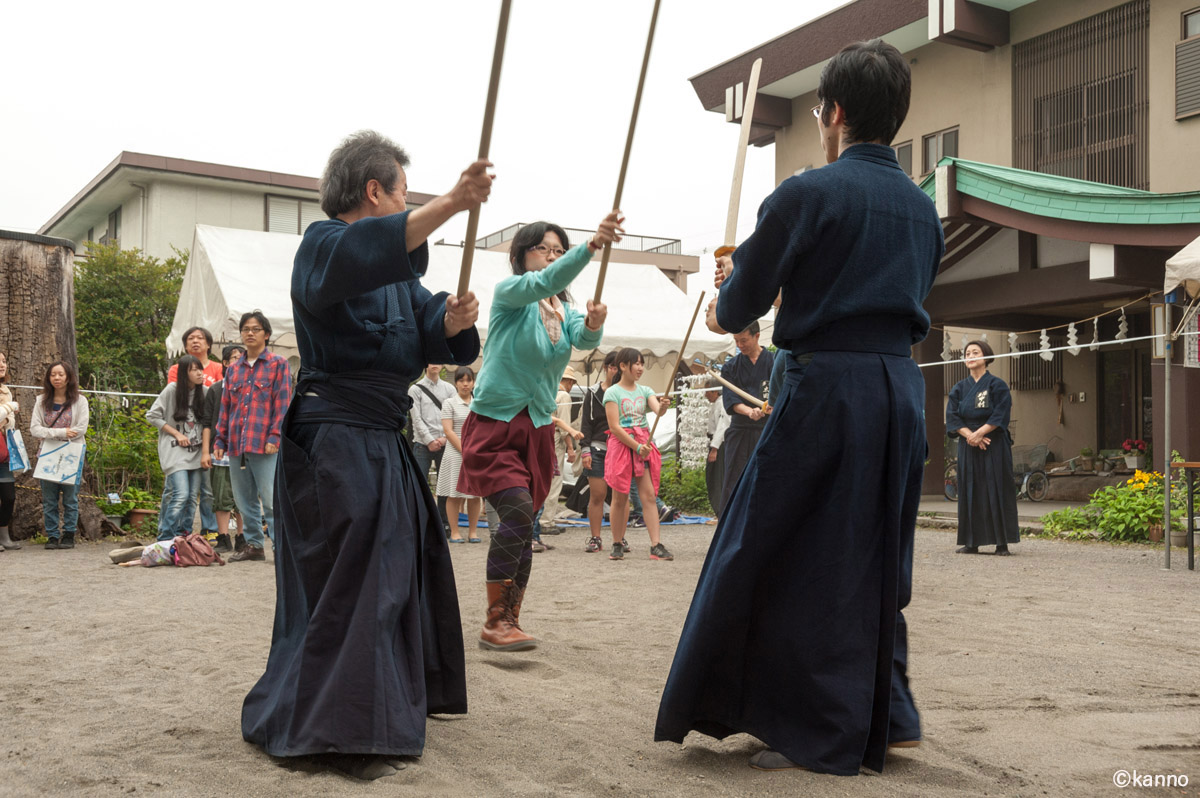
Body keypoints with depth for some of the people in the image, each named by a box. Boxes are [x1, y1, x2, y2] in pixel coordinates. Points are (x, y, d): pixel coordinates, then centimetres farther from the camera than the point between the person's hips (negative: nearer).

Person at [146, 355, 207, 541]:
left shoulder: (203, 392, 6)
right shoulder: (172, 390, -5)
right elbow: (152, 416, -3)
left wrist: (204, 436, 1)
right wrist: (176, 434, -7)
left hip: (195, 452, 5)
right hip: (175, 451, -5)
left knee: (192, 497, 5)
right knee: (181, 494, -16)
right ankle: (165, 538, -6)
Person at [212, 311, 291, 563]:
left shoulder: (278, 364, 3)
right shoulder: (233, 369, 18)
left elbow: (283, 403, -4)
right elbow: (225, 407, 19)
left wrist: (274, 436, -13)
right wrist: (220, 440, 12)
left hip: (264, 445, -6)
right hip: (236, 446, 6)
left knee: (271, 501, -9)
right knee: (244, 501, 11)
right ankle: (253, 545, 20)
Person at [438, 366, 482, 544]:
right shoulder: (449, 403, 3)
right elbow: (448, 431, -5)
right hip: (455, 454, -3)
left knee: (475, 494, 2)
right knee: (454, 494, -2)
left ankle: (473, 531, 10)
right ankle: (454, 532, 4)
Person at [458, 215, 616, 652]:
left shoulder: (564, 310, 10)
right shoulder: (509, 293, -7)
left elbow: (584, 338, -11)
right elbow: (543, 282, -28)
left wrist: (594, 323, -36)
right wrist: (592, 245, -42)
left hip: (537, 429, 6)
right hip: (494, 423, -6)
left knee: (524, 528, 8)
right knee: (517, 512, -21)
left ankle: (510, 620, 19)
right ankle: (494, 621, -16)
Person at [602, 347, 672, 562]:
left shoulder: (644, 391, 12)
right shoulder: (613, 392, -3)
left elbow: (658, 411, -6)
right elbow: (614, 427, -9)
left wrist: (663, 406, -30)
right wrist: (637, 446, -14)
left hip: (644, 444, 4)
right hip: (622, 444, -4)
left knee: (650, 494, -5)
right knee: (620, 498, 1)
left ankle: (656, 546, -9)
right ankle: (617, 545, 13)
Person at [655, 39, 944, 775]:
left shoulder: (806, 194, -9)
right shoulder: (923, 207, 12)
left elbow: (738, 307, -6)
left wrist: (729, 308, 19)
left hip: (824, 389, -7)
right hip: (902, 390, 7)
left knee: (787, 556, 4)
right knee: (877, 559, 18)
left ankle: (820, 734, 8)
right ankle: (886, 720, 24)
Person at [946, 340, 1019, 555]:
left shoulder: (997, 385, 1)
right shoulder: (959, 388, 12)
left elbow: (1000, 416, -8)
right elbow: (952, 417, 3)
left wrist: (979, 433, -17)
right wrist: (969, 435, -12)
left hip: (994, 446, -4)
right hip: (968, 448, 4)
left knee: (996, 491, -5)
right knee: (969, 493, 2)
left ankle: (1002, 543, -2)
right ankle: (971, 543, 6)